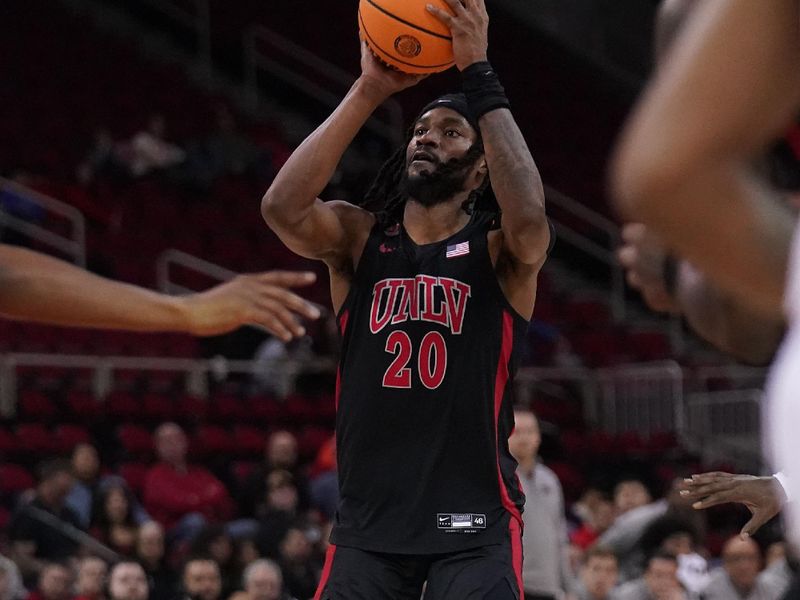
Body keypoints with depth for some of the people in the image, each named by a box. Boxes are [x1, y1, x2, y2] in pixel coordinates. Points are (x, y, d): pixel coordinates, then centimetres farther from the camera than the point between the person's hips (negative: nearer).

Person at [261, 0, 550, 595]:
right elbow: (283, 207, -14)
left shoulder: (498, 249, -1)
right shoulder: (359, 236, 6)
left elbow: (528, 217, -26)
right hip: (368, 516, 3)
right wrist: (368, 92, -16)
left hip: (473, 520, -3)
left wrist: (479, 75, -21)